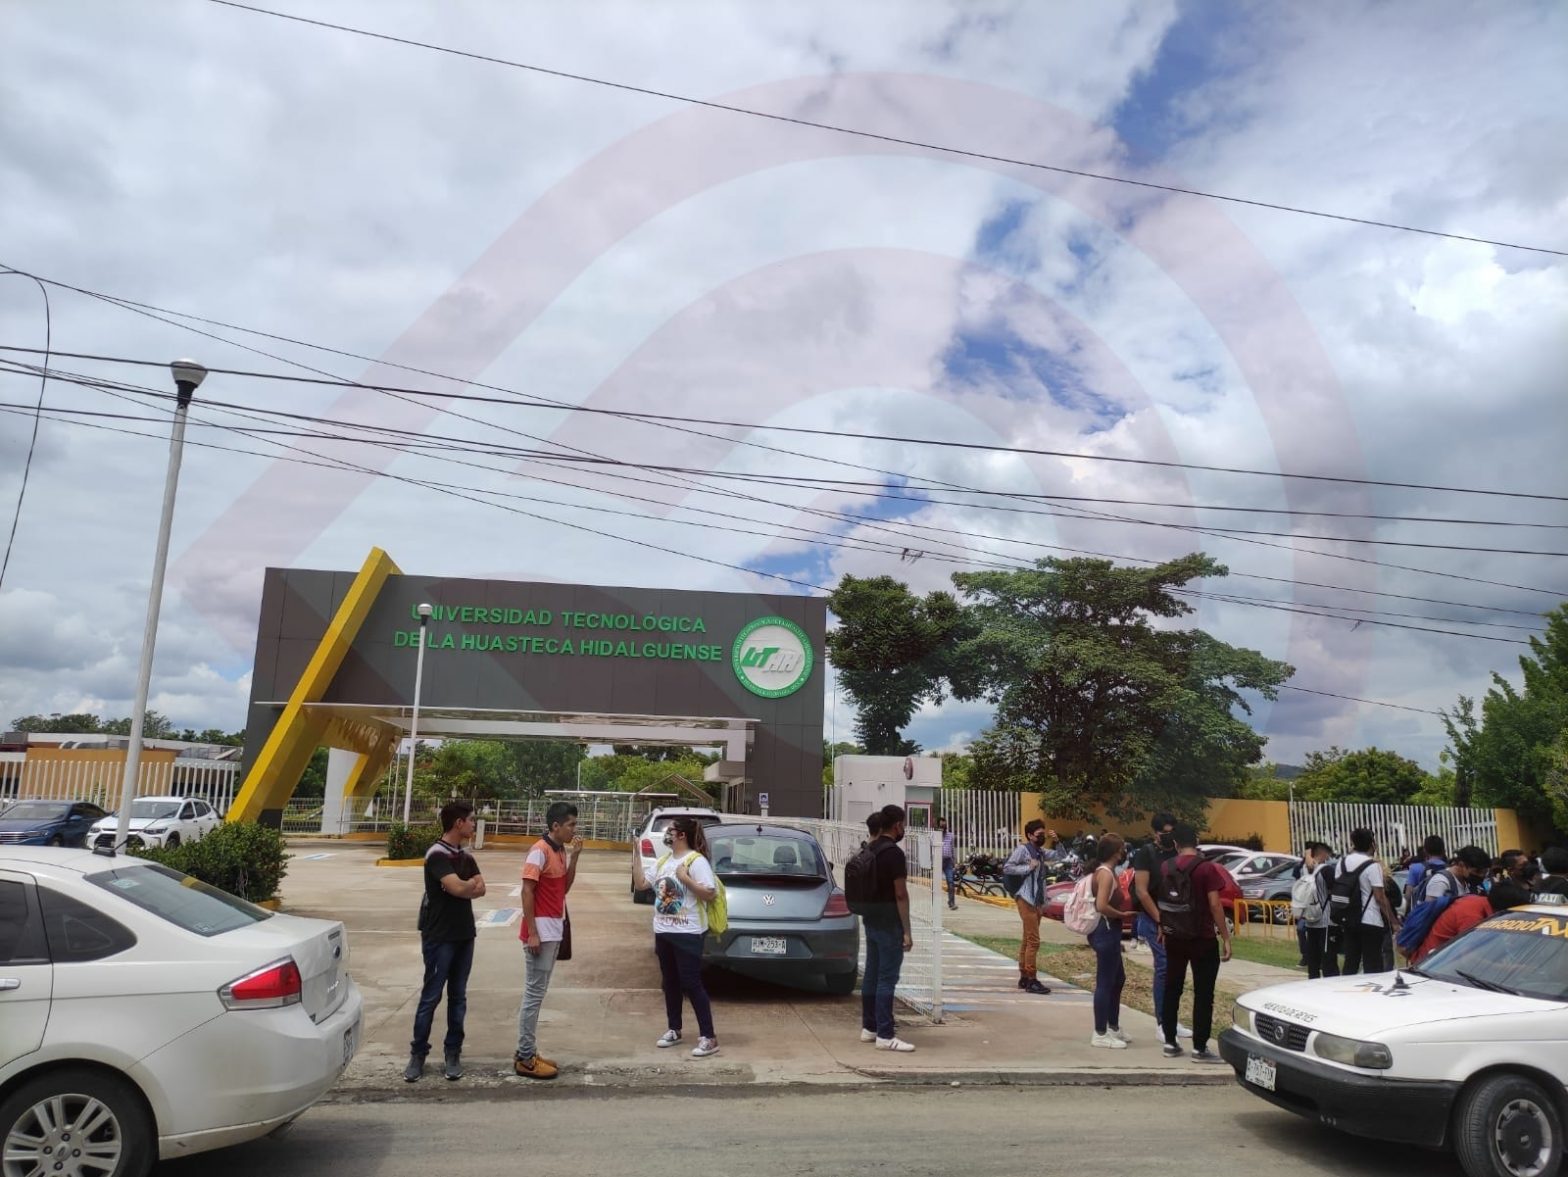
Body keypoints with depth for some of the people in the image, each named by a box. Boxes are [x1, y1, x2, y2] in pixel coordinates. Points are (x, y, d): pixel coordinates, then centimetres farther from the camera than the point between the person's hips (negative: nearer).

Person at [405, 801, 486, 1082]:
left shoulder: (466, 856, 11)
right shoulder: (437, 854, -14)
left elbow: (481, 889, 3)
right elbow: (457, 888, -24)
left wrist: (463, 887, -16)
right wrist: (470, 883, -4)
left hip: (464, 934, 7)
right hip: (440, 936, -7)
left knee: (458, 996, 9)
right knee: (431, 996, 0)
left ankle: (452, 1053, 16)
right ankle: (417, 1054, 11)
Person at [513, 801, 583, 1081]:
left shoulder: (562, 851, 10)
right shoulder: (540, 851, -16)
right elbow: (527, 892, -18)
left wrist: (574, 857, 2)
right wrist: (532, 933, -20)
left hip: (554, 931, 9)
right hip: (541, 931, -9)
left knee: (538, 993, 13)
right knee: (534, 994, -4)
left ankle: (527, 1052, 20)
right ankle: (525, 1058, 3)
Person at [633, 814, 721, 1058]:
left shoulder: (696, 861, -13)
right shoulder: (663, 861, 11)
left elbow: (710, 894, -18)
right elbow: (640, 884, 13)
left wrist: (685, 879, -25)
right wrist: (636, 856, 7)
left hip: (687, 933, -8)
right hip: (663, 931, 8)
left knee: (691, 984, -6)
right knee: (670, 983, 15)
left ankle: (708, 1038, 1)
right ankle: (673, 1030, 29)